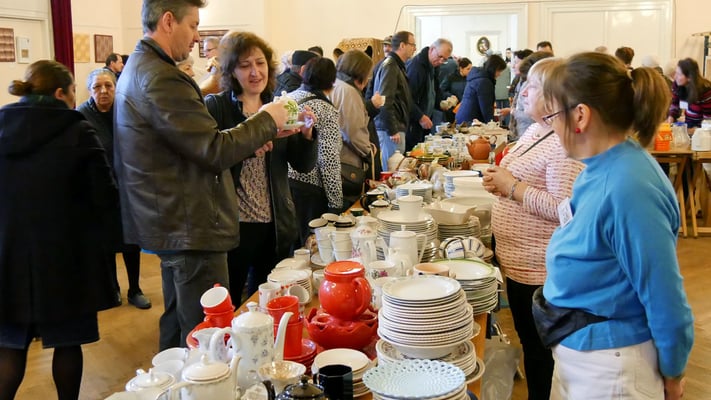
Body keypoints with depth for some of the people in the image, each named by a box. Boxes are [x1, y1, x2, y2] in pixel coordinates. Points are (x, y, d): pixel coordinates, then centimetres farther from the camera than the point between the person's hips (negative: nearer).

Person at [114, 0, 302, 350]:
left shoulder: (138, 69, 15)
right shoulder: (161, 79, -20)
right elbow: (215, 151, -22)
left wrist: (247, 139, 10)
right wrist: (266, 121, -8)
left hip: (169, 225, 11)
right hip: (191, 229, -11)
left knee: (177, 326, 22)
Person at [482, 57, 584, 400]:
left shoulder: (564, 143, -21)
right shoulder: (534, 131, 9)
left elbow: (563, 208, -29)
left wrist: (511, 187, -22)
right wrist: (500, 180, 2)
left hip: (540, 270, -10)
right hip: (519, 263, 10)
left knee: (541, 350, 7)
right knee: (528, 342, 22)